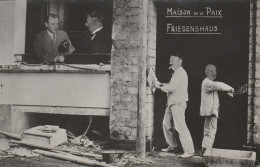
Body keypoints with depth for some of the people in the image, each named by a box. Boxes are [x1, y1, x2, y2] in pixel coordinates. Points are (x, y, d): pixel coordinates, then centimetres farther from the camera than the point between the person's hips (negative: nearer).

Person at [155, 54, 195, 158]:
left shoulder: (180, 73, -13)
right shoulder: (176, 73, 19)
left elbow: (172, 87, -21)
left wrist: (160, 87, -8)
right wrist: (161, 84, 6)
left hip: (178, 103, -10)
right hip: (172, 103, 10)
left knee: (180, 126, -12)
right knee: (166, 124, 14)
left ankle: (189, 151, -8)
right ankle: (172, 146, 26)